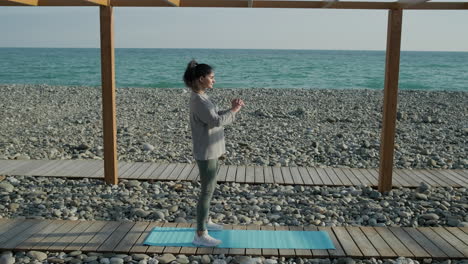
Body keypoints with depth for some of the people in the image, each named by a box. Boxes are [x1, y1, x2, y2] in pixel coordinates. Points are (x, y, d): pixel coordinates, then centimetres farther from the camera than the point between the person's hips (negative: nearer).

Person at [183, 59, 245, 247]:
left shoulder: (202, 97, 11)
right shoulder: (198, 100, -20)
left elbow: (216, 118, 13)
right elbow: (216, 121, -28)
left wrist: (231, 109, -2)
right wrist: (234, 111, -13)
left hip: (211, 151, 10)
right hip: (206, 153, -10)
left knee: (209, 189, 21)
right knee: (207, 192, -4)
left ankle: (205, 221, 38)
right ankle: (200, 235, 5)